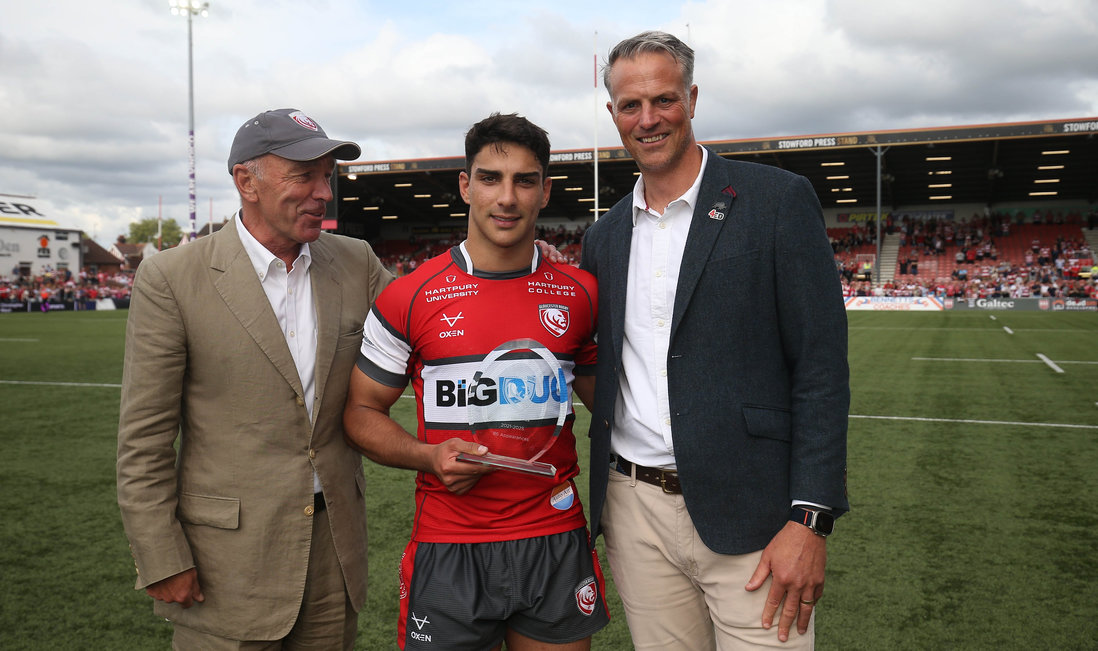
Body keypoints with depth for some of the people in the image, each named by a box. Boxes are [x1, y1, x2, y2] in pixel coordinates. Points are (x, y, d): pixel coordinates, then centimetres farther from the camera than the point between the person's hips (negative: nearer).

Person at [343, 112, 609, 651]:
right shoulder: (408, 298, -5)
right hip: (448, 550, -2)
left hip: (556, 542, 3)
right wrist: (429, 456, -15)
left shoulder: (579, 294, 2)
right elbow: (362, 412, 2)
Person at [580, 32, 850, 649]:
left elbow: (822, 366, -9)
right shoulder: (605, 234, 11)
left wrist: (810, 519, -13)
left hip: (747, 516, -4)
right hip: (635, 512, 5)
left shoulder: (779, 199, -5)